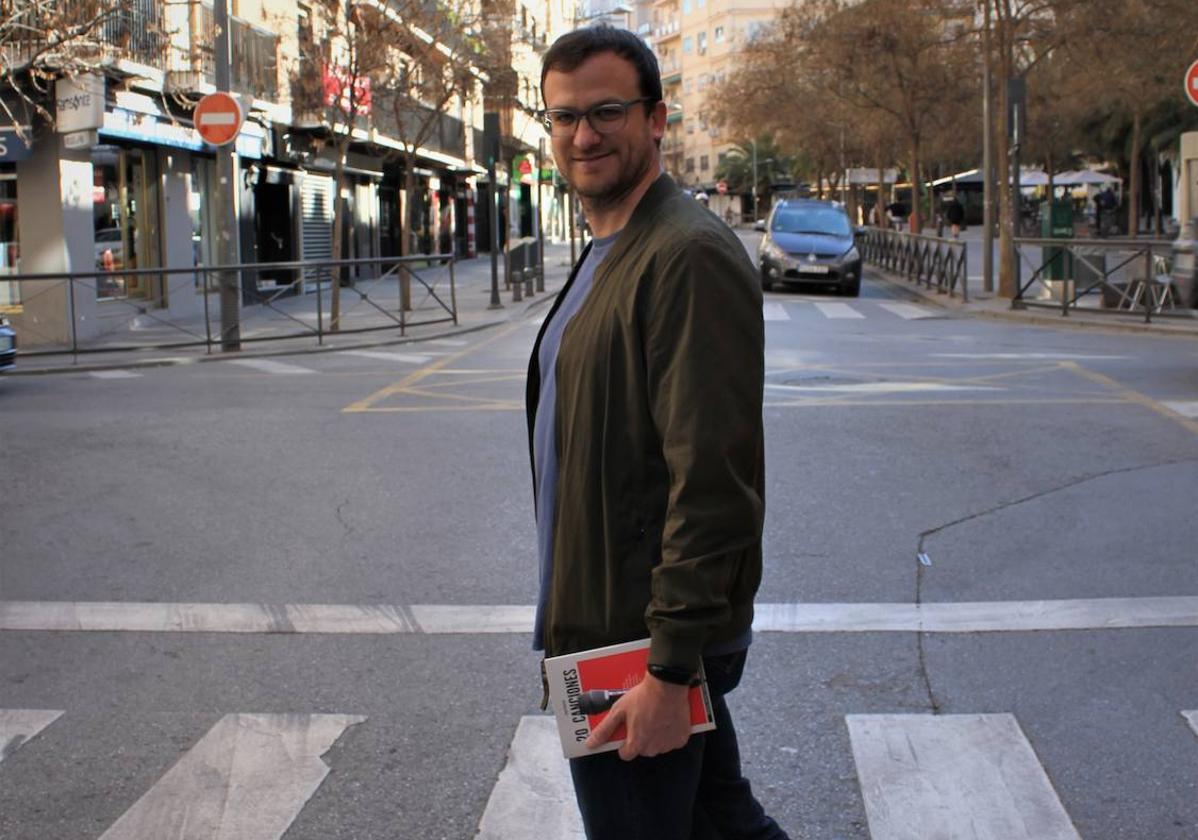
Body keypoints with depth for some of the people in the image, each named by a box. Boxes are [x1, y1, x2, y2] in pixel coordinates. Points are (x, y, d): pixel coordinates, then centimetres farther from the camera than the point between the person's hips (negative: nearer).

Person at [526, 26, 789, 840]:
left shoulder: (689, 254, -20)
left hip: (647, 645, -10)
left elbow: (714, 481, -24)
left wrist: (671, 669, -23)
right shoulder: (607, 254, 14)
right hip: (609, 627, 10)